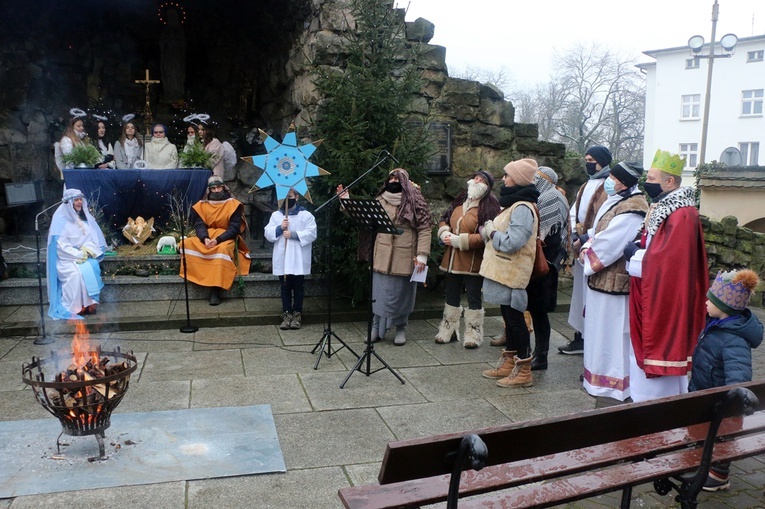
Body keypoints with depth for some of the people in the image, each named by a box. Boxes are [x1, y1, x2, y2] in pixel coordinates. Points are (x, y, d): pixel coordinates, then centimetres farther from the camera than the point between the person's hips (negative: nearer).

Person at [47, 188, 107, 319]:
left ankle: (89, 303, -25)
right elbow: (61, 245, -12)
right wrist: (78, 254, -19)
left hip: (85, 256, 4)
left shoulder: (85, 217, 10)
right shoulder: (61, 219, -6)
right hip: (66, 258, -4)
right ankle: (72, 308, -25)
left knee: (92, 268, -28)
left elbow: (93, 238, 7)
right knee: (75, 273, -32)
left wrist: (87, 250, -11)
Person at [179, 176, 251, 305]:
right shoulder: (201, 205, 7)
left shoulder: (233, 204, -2)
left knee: (223, 249, -37)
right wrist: (205, 238, -24)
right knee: (187, 243, -21)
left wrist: (218, 239, -23)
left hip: (226, 239, -4)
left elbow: (234, 228, -9)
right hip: (206, 239, 4)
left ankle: (215, 289, -39)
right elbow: (199, 225, -2)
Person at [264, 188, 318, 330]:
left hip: (298, 259, -3)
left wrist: (293, 234, -17)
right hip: (282, 259, 3)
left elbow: (311, 234, -10)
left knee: (298, 287, 4)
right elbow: (268, 233, 5)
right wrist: (279, 228, -12)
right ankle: (286, 314, 12)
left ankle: (297, 314, 12)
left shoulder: (306, 215, 0)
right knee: (285, 287, 7)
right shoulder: (275, 215, 10)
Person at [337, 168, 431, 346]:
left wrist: (422, 255, -14)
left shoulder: (415, 202, -4)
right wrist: (347, 201, 2)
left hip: (404, 258, -3)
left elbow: (424, 229, -7)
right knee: (379, 292, 7)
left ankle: (401, 329, 24)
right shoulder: (381, 201, 10)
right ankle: (376, 327, 17)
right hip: (382, 258, 3)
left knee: (401, 293, 7)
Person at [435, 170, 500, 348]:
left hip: (473, 261, -7)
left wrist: (459, 241, -20)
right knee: (451, 296, 16)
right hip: (453, 259, 7)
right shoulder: (460, 201, 11)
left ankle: (473, 334, 16)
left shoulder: (489, 206, -12)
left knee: (473, 298, 3)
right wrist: (445, 233, -1)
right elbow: (444, 219, 21)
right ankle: (448, 330, 29)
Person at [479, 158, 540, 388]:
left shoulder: (522, 208, -18)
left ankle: (523, 371, 6)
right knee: (509, 317, 16)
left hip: (512, 274, -10)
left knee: (515, 318, -3)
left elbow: (512, 242, -26)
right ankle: (509, 364, 27)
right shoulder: (513, 204, 16)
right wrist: (490, 230, 4)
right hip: (503, 272, 10)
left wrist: (491, 232, -11)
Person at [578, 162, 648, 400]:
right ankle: (599, 372, 31)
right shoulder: (615, 202, 12)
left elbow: (608, 245, -23)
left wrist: (586, 253, -8)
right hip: (602, 278, 10)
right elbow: (597, 233, 15)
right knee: (601, 328, 18)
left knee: (610, 331, 0)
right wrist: (588, 249, -3)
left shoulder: (630, 209, -20)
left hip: (614, 280, -10)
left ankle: (611, 382, 13)